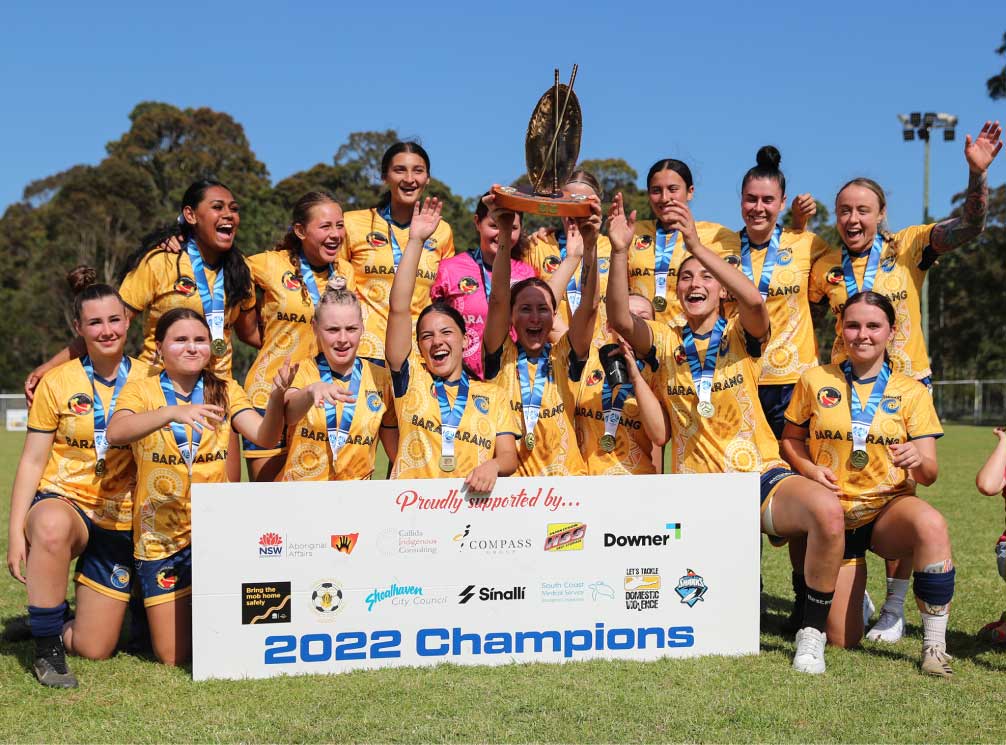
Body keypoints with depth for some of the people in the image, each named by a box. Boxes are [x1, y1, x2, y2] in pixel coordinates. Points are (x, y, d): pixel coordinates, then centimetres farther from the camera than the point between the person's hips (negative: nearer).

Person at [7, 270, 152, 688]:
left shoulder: (148, 380, -1)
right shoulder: (57, 382, -5)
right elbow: (32, 461, -5)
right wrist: (16, 531, -11)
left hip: (120, 521, 2)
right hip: (64, 500, -2)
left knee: (96, 650, 2)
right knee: (51, 527, -42)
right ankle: (46, 648, -23)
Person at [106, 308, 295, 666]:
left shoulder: (225, 390, 3)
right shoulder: (142, 390, -4)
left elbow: (264, 436, -12)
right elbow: (115, 433, -25)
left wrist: (277, 395, -32)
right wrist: (173, 411, -40)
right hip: (160, 538, -1)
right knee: (173, 656, 2)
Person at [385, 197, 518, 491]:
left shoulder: (492, 395, 16)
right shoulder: (411, 381, 13)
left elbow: (509, 456, 9)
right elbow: (399, 310, 5)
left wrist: (494, 465, -15)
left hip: (473, 501, -1)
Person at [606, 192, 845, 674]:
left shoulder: (741, 336, 2)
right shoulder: (664, 341, 7)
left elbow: (754, 300, -21)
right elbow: (620, 319, -13)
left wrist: (697, 245, -29)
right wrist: (620, 251, -25)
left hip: (760, 477, -1)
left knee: (826, 510, -33)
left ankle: (812, 635, -14)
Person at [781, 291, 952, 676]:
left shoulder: (912, 392, 0)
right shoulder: (815, 381, 0)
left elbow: (929, 474, -3)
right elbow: (790, 439, 10)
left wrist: (918, 462, -28)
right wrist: (810, 469, -11)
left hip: (890, 507, 0)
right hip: (835, 514, 1)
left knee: (931, 525, -39)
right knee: (842, 641, -4)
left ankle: (934, 646, -24)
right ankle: (851, 591, 34)